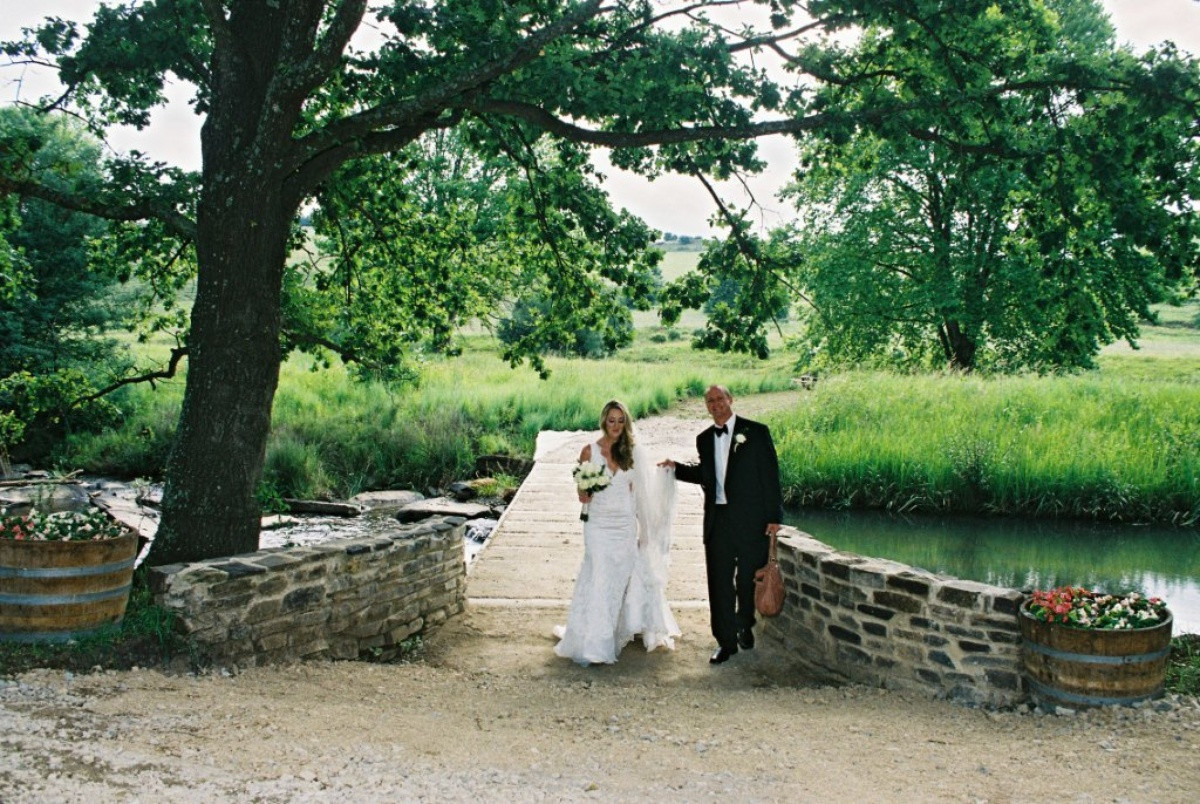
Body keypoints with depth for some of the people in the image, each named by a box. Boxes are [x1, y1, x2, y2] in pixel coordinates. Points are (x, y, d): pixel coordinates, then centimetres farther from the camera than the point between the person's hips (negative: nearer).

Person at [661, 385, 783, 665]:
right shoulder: (704, 439, 10)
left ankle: (745, 628, 32)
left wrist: (774, 516, -8)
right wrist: (677, 468, 5)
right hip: (717, 519, 4)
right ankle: (726, 641, 11)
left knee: (749, 579, 9)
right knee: (719, 582, 3)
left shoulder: (756, 432, -4)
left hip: (751, 519, -3)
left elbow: (770, 474, -4)